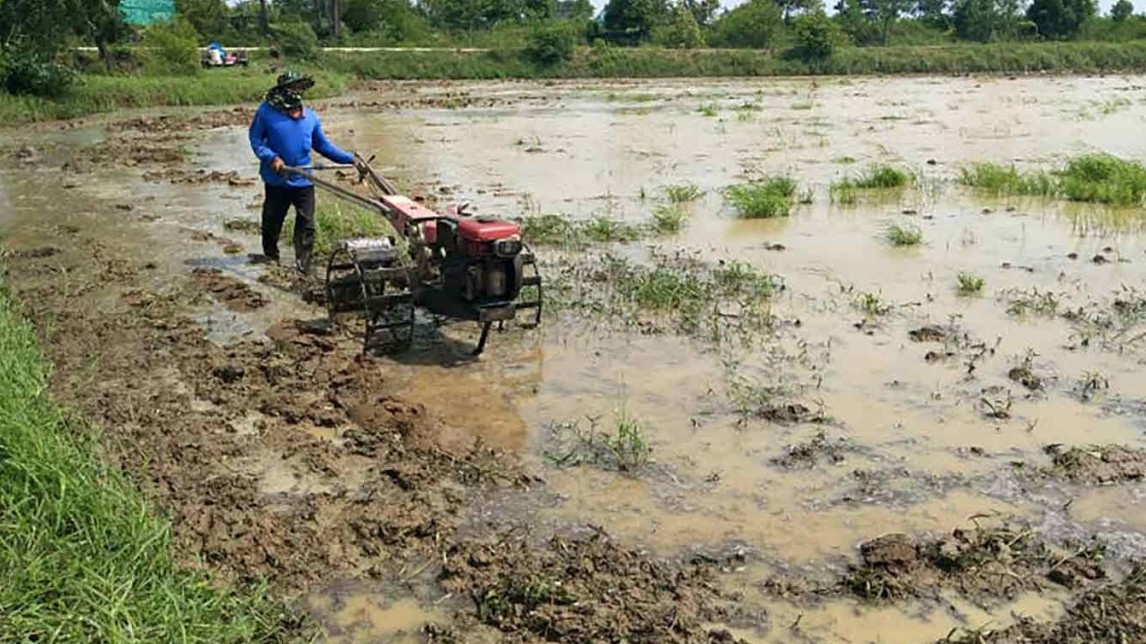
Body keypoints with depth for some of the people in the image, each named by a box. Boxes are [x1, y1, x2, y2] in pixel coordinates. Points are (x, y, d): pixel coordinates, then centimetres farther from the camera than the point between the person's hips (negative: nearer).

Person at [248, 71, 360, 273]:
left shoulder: (310, 116, 3)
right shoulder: (267, 111, -7)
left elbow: (323, 145, 10)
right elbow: (255, 139, -4)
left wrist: (350, 159, 4)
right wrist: (271, 157, -21)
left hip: (303, 180, 2)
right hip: (276, 180, -2)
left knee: (306, 224, -3)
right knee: (272, 221, 16)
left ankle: (303, 262, 5)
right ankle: (270, 255, 37)